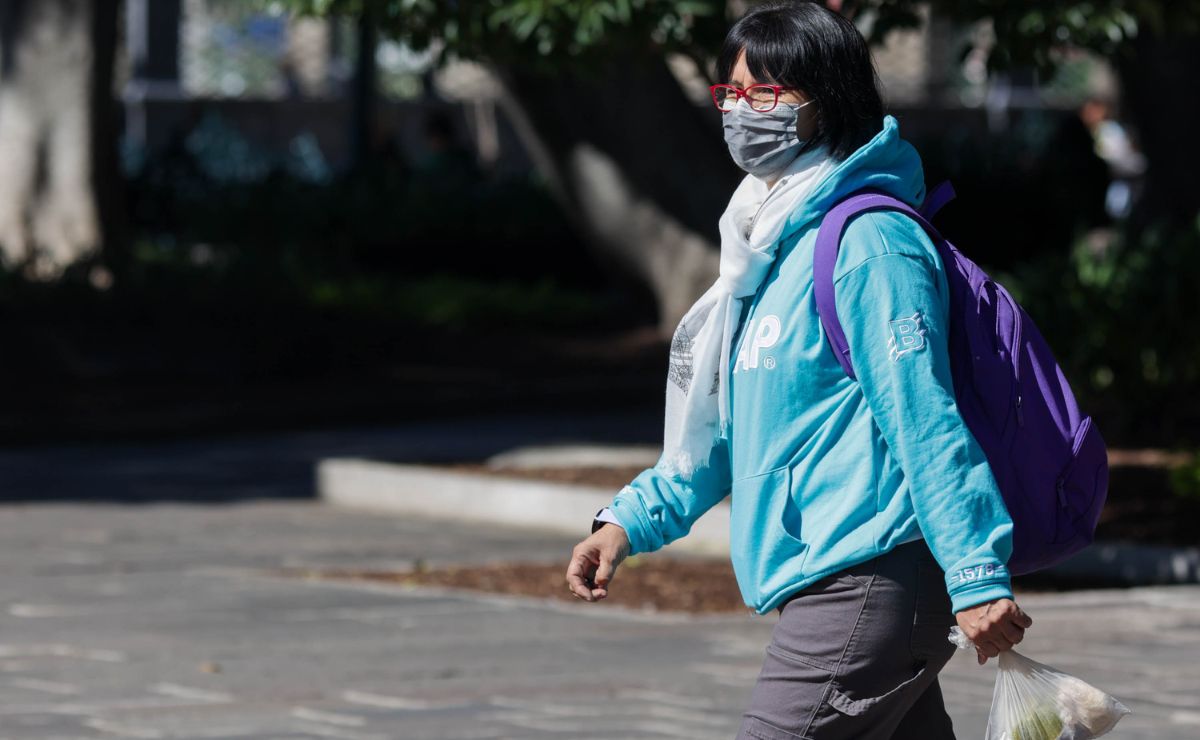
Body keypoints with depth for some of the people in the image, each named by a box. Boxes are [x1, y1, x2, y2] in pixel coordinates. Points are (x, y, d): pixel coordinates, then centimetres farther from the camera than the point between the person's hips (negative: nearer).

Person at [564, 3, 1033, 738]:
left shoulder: (867, 244, -12)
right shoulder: (775, 242, 18)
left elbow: (926, 421, -17)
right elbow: (724, 430, 25)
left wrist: (976, 577, -20)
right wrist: (631, 519, 16)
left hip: (864, 587, -10)